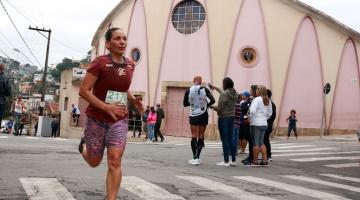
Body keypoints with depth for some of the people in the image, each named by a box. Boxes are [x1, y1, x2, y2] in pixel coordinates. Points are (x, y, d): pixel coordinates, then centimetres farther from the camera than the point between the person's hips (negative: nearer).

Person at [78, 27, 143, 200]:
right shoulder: (100, 62, -15)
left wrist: (133, 100, 1)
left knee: (115, 161, -12)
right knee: (94, 162, 15)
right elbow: (83, 91, -16)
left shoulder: (130, 65, 3)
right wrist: (107, 107, -26)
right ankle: (83, 146, 49)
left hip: (119, 120, 3)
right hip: (97, 119, -3)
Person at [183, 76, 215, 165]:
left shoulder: (188, 91, -5)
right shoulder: (205, 90, -5)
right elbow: (212, 100, -13)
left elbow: (185, 104, 3)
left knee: (194, 136, 4)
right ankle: (197, 158, 10)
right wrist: (206, 105, 4)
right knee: (201, 136, 8)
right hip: (203, 115, 0)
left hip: (193, 115, 0)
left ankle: (195, 158, -2)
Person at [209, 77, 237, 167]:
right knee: (230, 139, 12)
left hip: (223, 118, -7)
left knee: (224, 140, -2)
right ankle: (233, 160, 16)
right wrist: (216, 88, 38)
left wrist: (211, 107, 2)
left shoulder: (223, 95, -18)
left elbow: (219, 109, -15)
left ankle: (226, 161, 1)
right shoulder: (233, 93, 6)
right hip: (232, 117, 8)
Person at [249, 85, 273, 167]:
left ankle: (255, 161, 6)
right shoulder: (268, 101, 10)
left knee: (255, 143, 1)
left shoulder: (257, 99, -12)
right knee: (261, 142, 14)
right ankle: (265, 161, 12)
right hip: (264, 124, 7)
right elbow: (270, 113, 16)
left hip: (256, 124, -7)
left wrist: (250, 117, -4)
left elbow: (252, 110, -22)